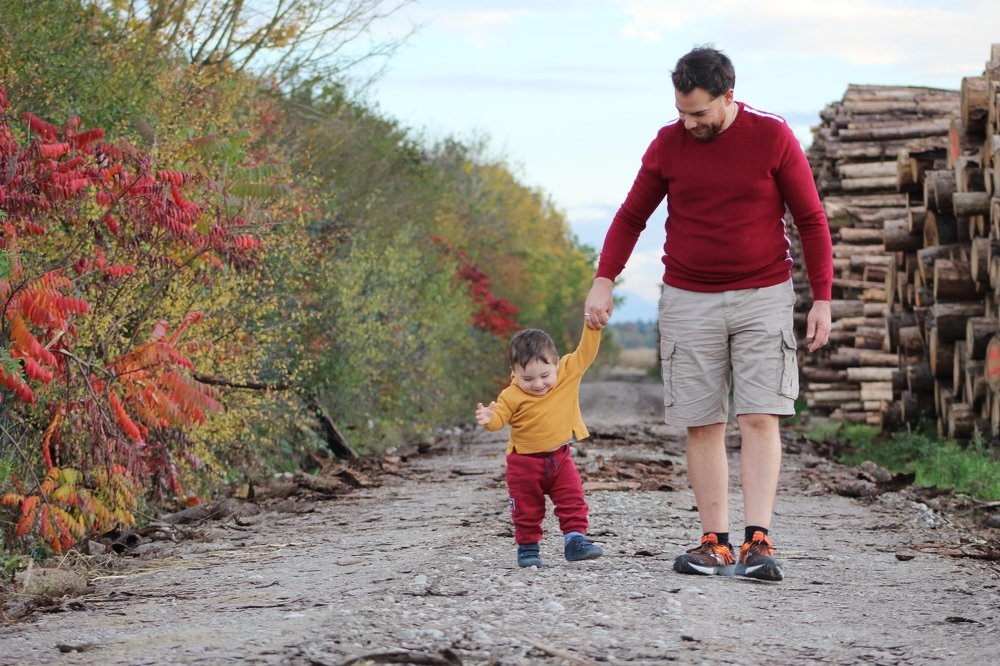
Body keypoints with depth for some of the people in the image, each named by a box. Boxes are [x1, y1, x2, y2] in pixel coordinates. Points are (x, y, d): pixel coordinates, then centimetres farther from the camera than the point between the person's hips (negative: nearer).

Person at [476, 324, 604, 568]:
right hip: (525, 461, -2)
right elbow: (500, 415, -19)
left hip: (560, 457, 2)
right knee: (527, 508, 8)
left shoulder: (568, 373, -8)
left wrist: (593, 327, -16)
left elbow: (586, 352, -6)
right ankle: (527, 547, 18)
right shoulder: (512, 396, -17)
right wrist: (489, 419, -41)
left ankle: (575, 540, 2)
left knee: (573, 502, -1)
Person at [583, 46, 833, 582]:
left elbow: (811, 220, 1)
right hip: (688, 301, 2)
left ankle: (757, 542, -15)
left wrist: (821, 298, -4)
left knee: (760, 418, -11)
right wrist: (603, 282, -1)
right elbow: (631, 216, 12)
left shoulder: (772, 137, -4)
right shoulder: (668, 144, 2)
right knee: (702, 425, -1)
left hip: (762, 296, -2)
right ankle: (714, 543, 3)